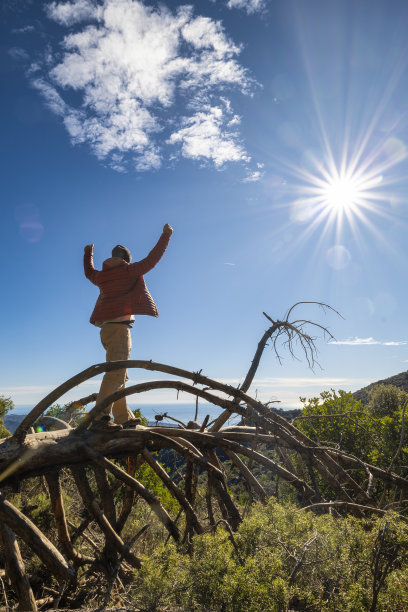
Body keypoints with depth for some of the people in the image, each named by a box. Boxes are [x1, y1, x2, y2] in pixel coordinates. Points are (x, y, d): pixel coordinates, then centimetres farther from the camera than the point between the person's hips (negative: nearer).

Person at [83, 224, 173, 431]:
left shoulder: (101, 275, 16)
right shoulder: (129, 271, -1)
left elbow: (89, 272, 39)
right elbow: (151, 259, 1)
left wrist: (88, 254, 55)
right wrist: (166, 235, 11)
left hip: (106, 328, 8)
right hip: (119, 327, -8)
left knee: (119, 375, 13)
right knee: (115, 373, -16)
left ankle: (124, 418, 18)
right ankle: (100, 418, -25)